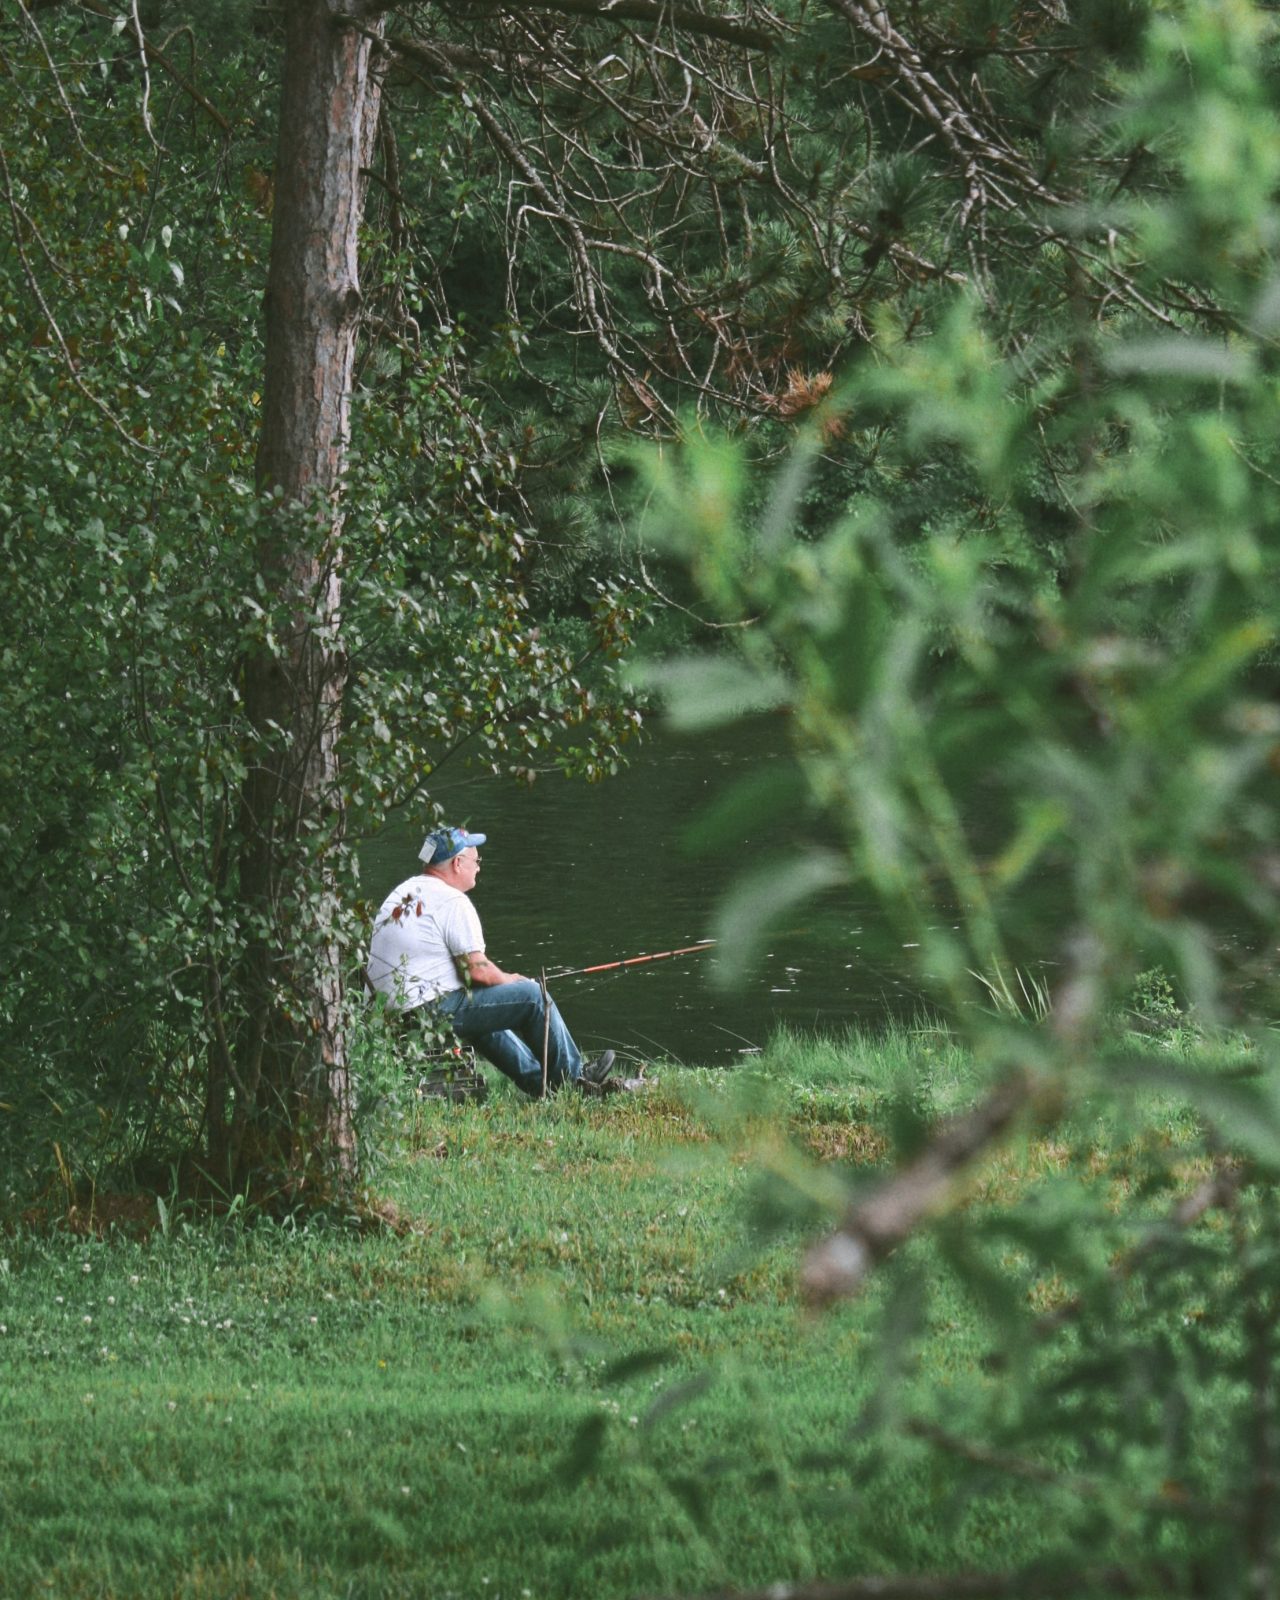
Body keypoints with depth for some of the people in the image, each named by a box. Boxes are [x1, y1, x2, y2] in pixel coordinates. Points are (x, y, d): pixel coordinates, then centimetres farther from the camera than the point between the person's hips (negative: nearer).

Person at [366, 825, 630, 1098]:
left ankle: (539, 1082, 35)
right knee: (533, 995, -1)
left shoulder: (402, 893, 15)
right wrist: (509, 980, 6)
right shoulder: (453, 902, -13)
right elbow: (477, 970, -16)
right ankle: (572, 1076, 14)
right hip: (431, 1011, -10)